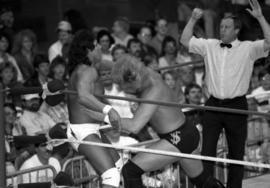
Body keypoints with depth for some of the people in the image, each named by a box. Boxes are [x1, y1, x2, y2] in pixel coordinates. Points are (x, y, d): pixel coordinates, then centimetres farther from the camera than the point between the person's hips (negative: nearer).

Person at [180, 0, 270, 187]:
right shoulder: (210, 46, 7)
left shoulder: (248, 48, -3)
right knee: (207, 151, 1)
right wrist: (193, 19, -2)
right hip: (213, 105, 3)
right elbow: (185, 40, 9)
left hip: (236, 106, -2)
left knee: (236, 153, 6)